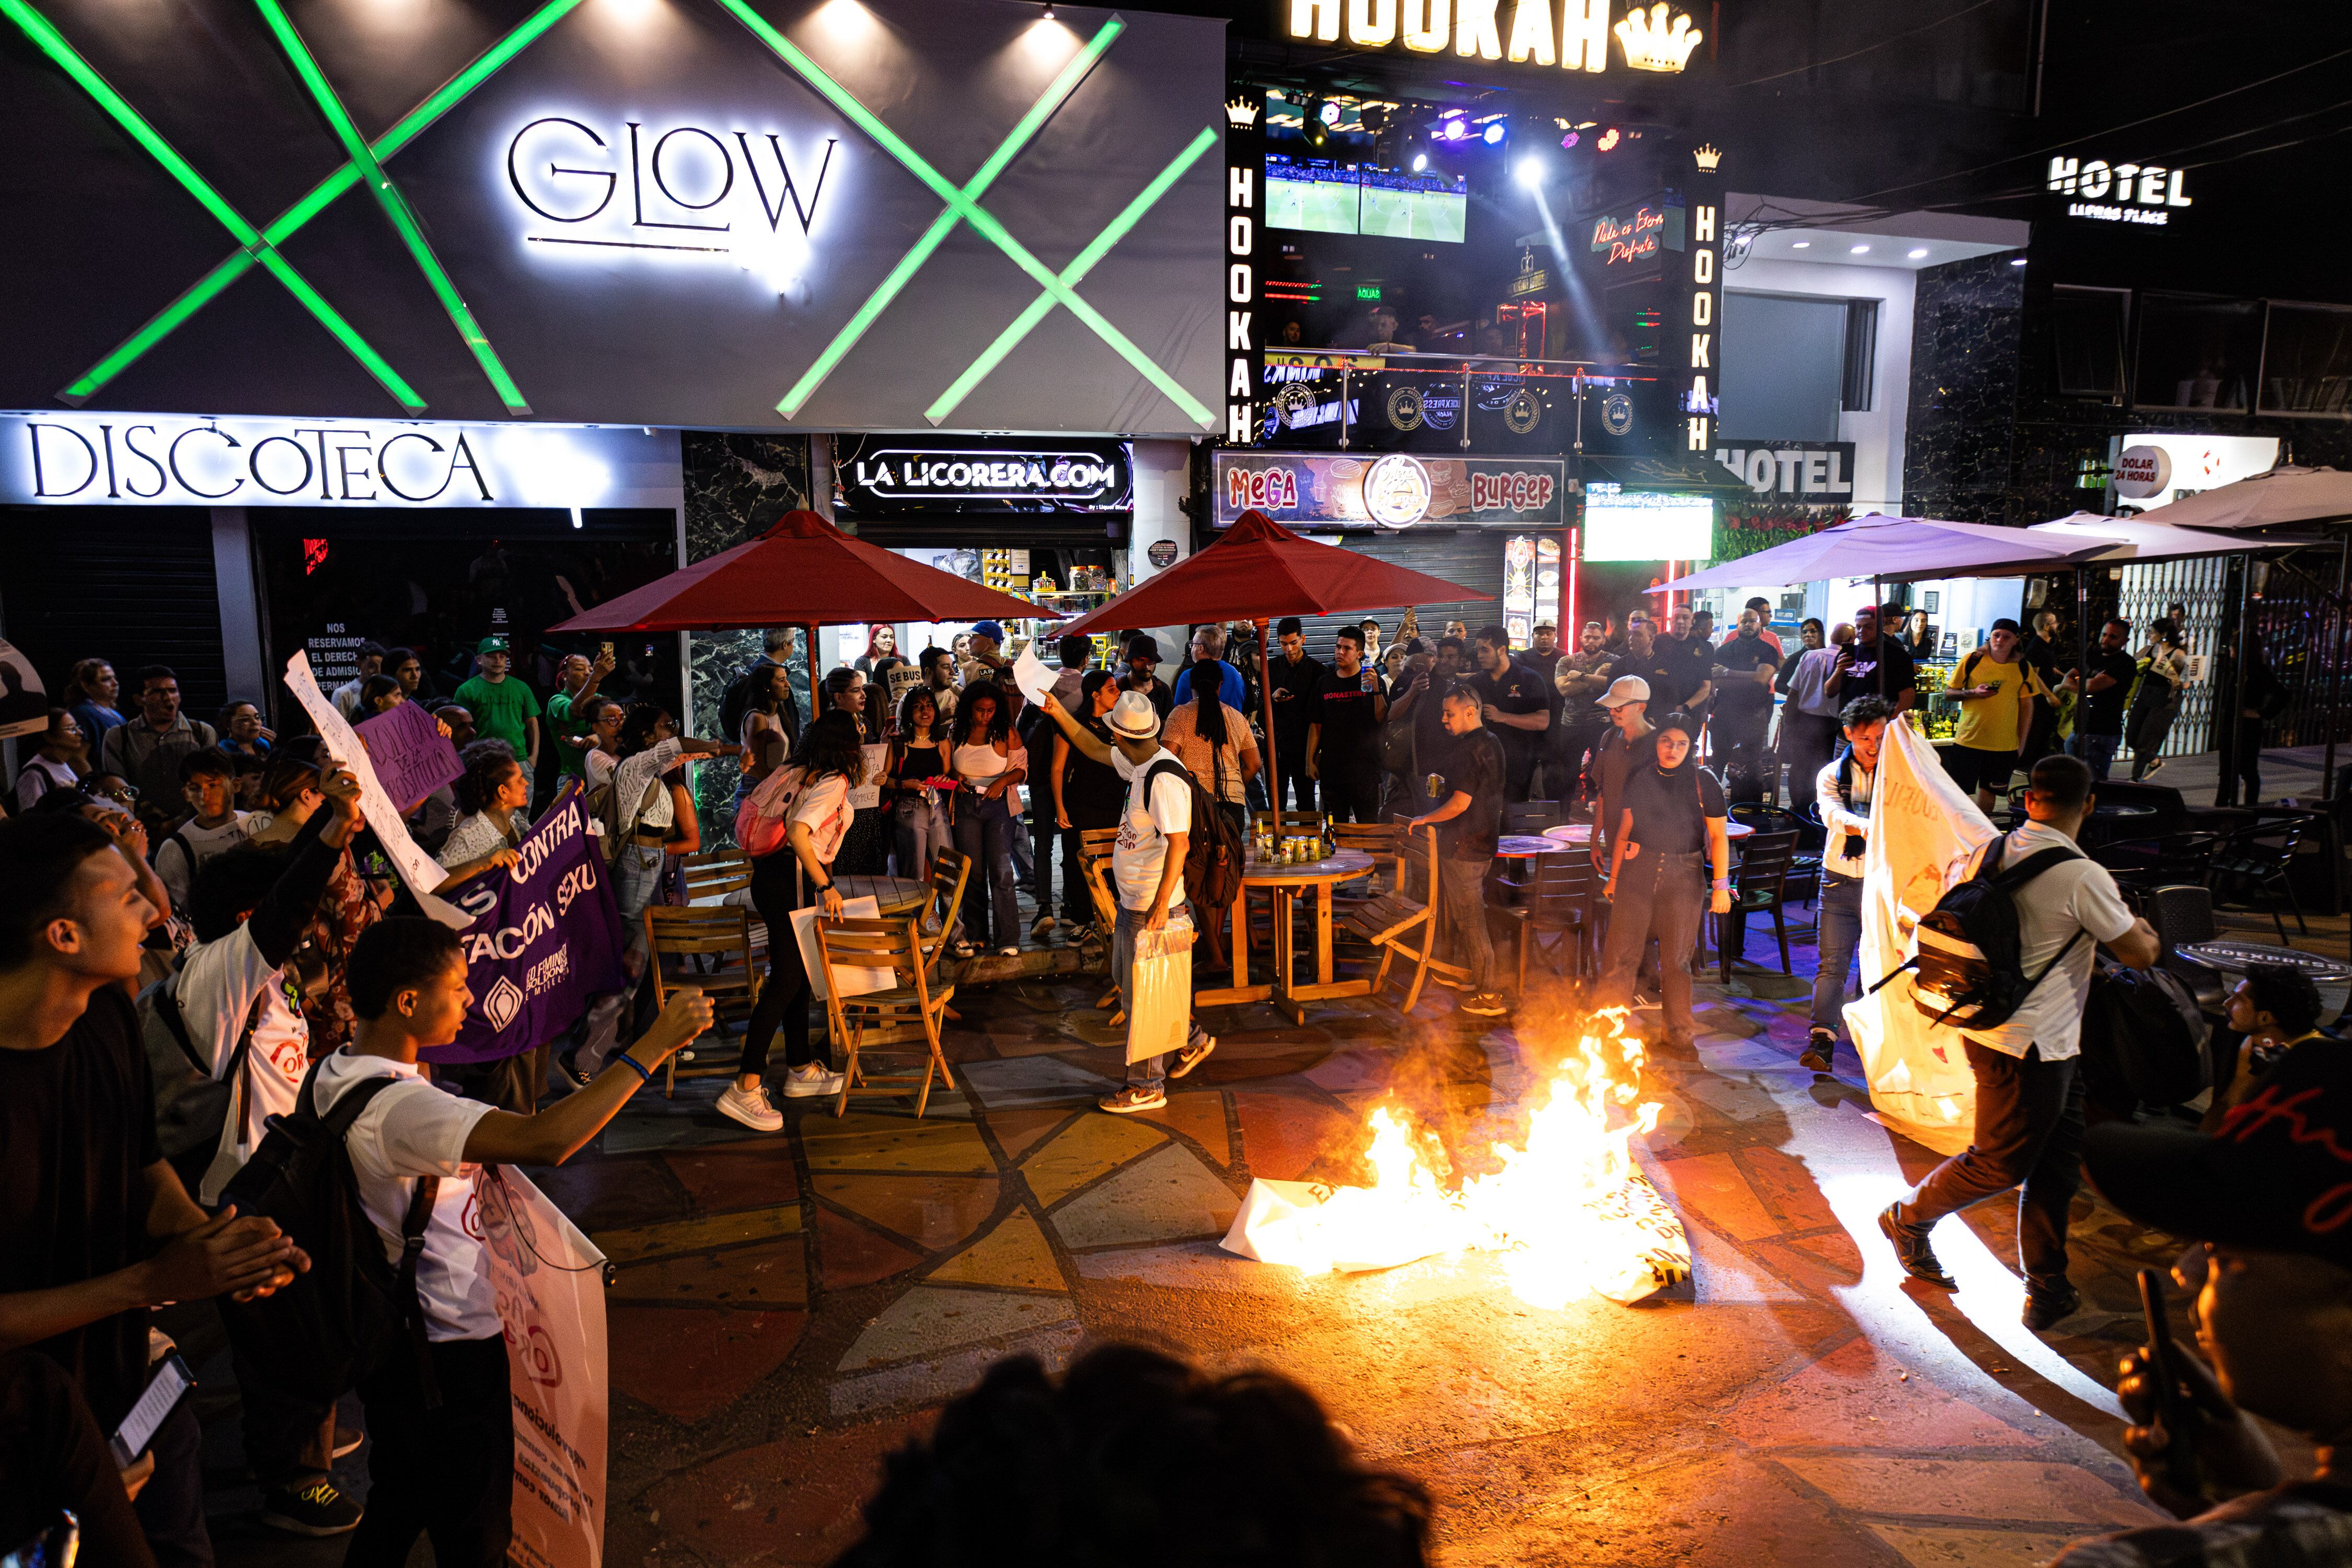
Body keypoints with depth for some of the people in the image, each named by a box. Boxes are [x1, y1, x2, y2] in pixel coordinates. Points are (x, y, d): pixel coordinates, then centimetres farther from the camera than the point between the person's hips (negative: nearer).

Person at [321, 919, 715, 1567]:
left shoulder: (337, 1071, -2)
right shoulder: (397, 1106, -34)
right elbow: (546, 1140, -46)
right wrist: (656, 1043, -41)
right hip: (447, 1351, -9)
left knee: (397, 1505, 31)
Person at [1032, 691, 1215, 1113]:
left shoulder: (1165, 779, -24)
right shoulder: (1140, 765, 5)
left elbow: (1179, 843, -29)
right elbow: (1095, 750, 23)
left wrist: (1160, 906, -30)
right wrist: (1059, 713, 20)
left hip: (1154, 908, -10)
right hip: (1131, 903, 10)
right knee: (1127, 980, 22)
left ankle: (1147, 1087, 16)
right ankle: (1191, 1040, 36)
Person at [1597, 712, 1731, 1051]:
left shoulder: (1704, 782, -1)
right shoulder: (1641, 778, 5)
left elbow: (1718, 836, 0)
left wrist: (1722, 885, -6)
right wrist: (1613, 877, 14)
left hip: (1684, 877, -1)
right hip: (1638, 874, 1)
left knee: (1676, 959, 7)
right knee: (1621, 953, -3)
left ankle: (1679, 1030, 23)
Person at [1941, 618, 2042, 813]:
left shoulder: (2023, 668, 3)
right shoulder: (1972, 660, -3)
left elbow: (2027, 706, 7)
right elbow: (1949, 691, 2)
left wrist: (2022, 743, 5)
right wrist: (1973, 693, -18)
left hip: (2005, 746, 2)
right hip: (1968, 740, -2)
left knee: (1989, 790, 11)